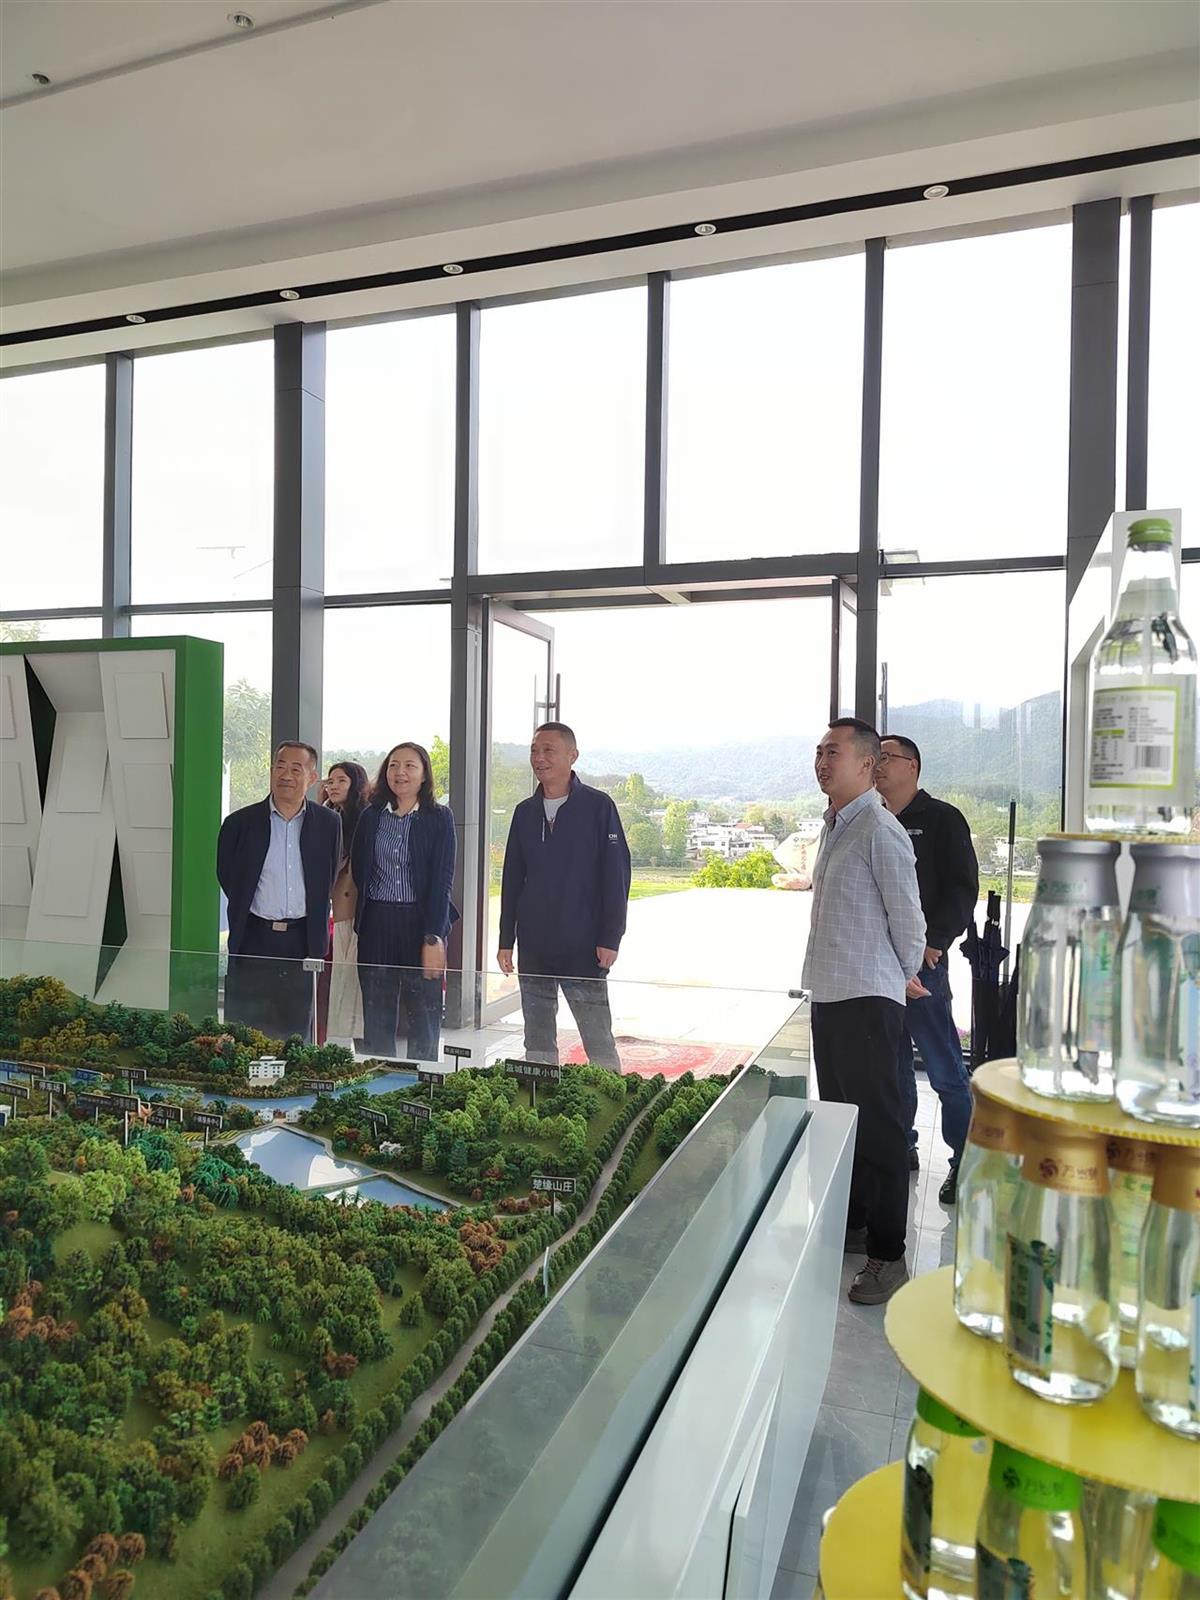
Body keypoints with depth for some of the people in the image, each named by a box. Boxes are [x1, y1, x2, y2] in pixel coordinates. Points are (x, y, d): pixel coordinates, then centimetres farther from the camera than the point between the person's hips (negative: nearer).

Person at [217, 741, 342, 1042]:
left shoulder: (328, 823, 4)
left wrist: (316, 924, 9)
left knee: (297, 1032, 8)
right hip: (253, 939, -1)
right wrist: (247, 915, 10)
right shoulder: (240, 822, 1)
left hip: (303, 941, 1)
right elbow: (227, 878, 10)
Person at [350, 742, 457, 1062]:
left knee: (423, 1026, 3)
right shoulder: (371, 817, 9)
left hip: (421, 924, -3)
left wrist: (434, 939, -13)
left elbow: (442, 880, -7)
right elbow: (358, 873, 12)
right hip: (376, 927, 3)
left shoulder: (439, 818, -1)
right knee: (376, 1025, 8)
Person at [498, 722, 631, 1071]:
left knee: (599, 1040, -1)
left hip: (584, 949, -5)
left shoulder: (598, 806, -5)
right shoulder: (525, 812, 10)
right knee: (537, 1041, 13)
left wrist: (610, 938, -11)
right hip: (533, 948, 5)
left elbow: (616, 875, -7)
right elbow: (511, 880, 13)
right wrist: (506, 940, 10)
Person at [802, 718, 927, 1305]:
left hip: (868, 999, -9)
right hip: (829, 994, 10)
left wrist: (904, 975, 2)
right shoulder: (834, 827, 14)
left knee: (878, 1124, -2)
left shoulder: (879, 831, -15)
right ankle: (850, 1224, 35)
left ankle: (888, 1256, 9)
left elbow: (907, 917, -12)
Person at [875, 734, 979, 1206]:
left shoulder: (941, 820, -2)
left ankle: (965, 1161, 10)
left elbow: (963, 889, -8)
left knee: (945, 1069, -2)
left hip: (922, 960, -6)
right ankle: (901, 1148, 27)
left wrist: (933, 941, -17)